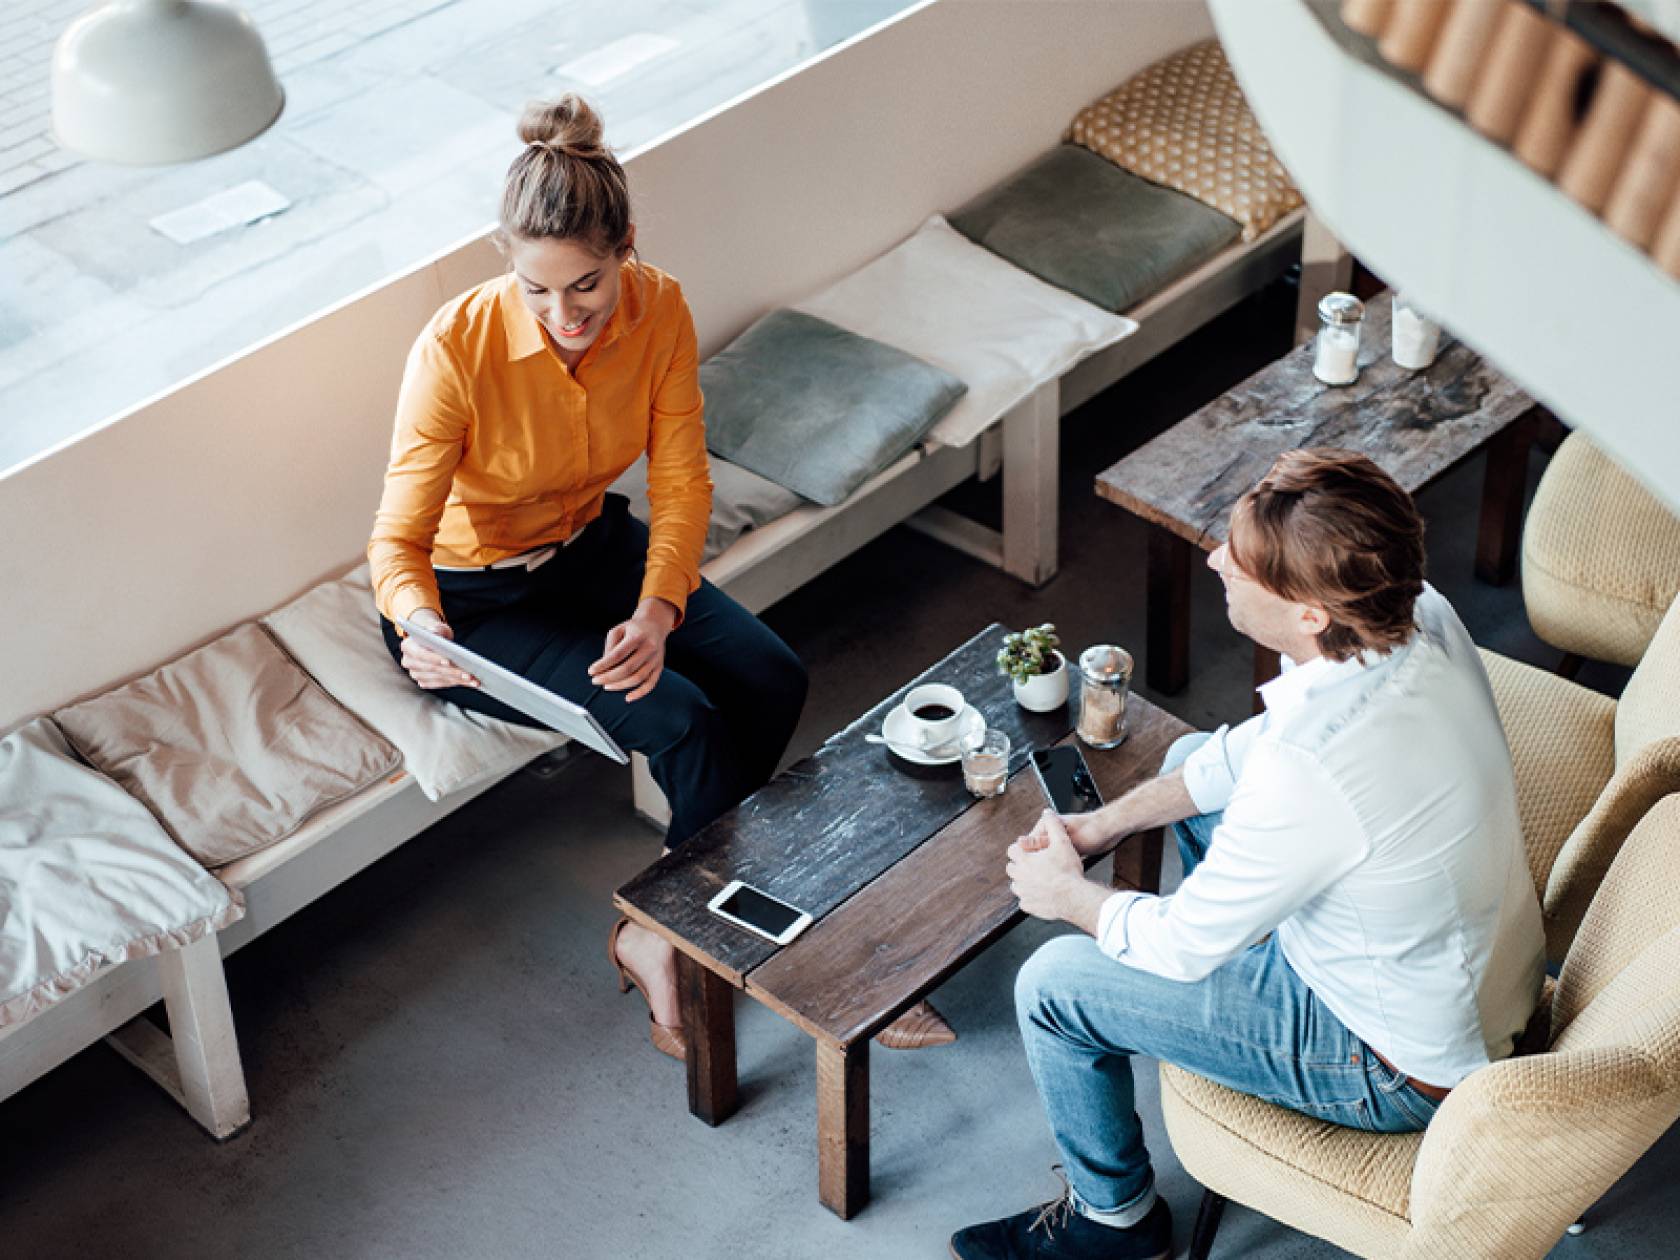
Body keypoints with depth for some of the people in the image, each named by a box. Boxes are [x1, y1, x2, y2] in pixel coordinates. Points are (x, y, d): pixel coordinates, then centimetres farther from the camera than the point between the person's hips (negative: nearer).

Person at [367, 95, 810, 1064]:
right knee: (684, 722, -22)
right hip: (472, 597, -5)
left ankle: (659, 925, 3)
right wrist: (418, 625, -47)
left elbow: (682, 483, -14)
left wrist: (656, 612, -31)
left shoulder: (659, 310, -19)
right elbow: (399, 538, -25)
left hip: (591, 547, 5)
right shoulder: (457, 350, -31)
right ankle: (667, 935, 3)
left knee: (772, 683, -12)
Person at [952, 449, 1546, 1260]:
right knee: (1194, 759, 20)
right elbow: (1264, 741, 4)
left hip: (1405, 1072, -8)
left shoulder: (1310, 776, -39)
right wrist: (1112, 820, 3)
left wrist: (1071, 897, -2)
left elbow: (1182, 944, -21)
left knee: (1053, 985, -3)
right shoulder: (1421, 615, -15)